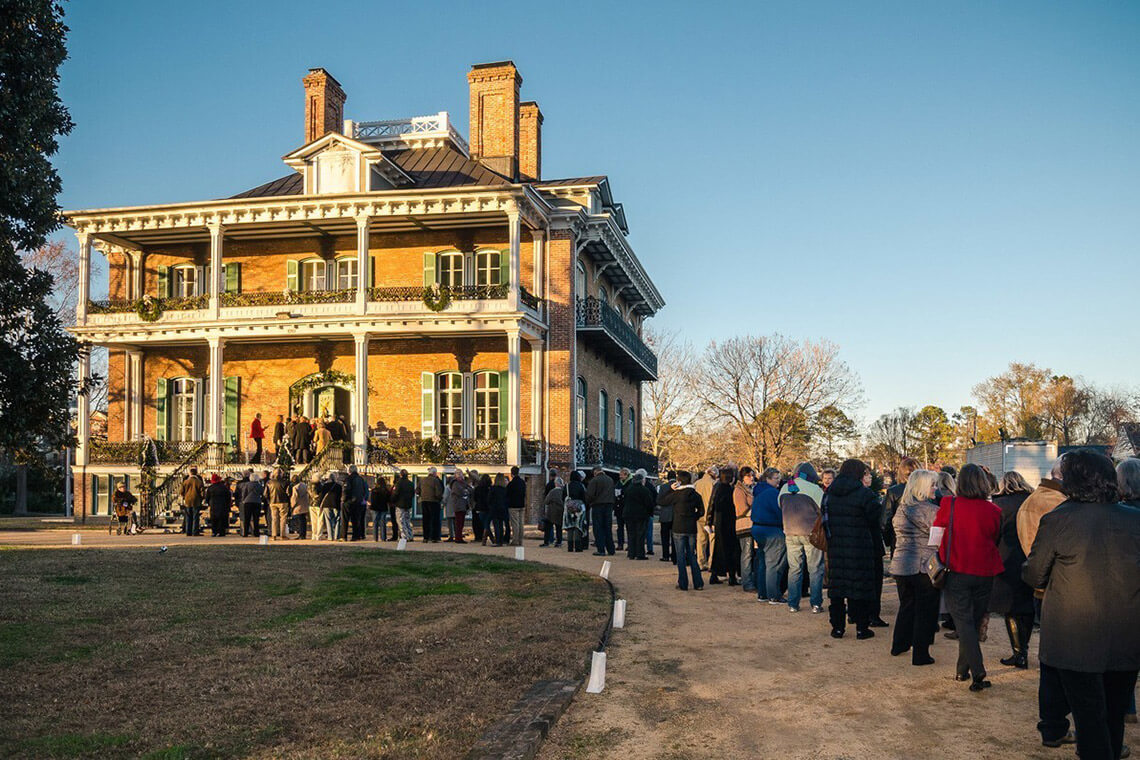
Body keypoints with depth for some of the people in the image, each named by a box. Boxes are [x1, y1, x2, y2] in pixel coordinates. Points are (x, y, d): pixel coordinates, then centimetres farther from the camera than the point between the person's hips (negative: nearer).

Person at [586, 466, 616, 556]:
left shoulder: (594, 480, -11)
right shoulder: (610, 480, 9)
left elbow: (589, 494, -12)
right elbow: (613, 493, 14)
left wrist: (588, 503, 6)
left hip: (597, 506, -6)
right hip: (609, 505, 6)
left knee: (598, 529, 0)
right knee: (608, 528, 12)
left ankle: (601, 550, -3)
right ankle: (610, 550, 13)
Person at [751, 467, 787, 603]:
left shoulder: (757, 491, 13)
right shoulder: (773, 492, -16)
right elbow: (780, 512, -17)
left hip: (757, 529, 9)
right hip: (771, 531, -9)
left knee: (762, 563, 15)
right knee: (773, 564, -3)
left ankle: (762, 594, 19)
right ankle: (774, 596, -1)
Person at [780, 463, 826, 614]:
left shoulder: (784, 489, 6)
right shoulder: (814, 489, -11)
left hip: (790, 533, 4)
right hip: (811, 533, -4)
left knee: (794, 569, 10)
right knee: (815, 569, 5)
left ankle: (792, 604, 11)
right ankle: (816, 604, 5)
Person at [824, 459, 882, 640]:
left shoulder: (829, 494, 7)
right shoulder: (865, 494, -10)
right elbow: (876, 520, -7)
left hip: (835, 548, 5)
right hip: (860, 549, -5)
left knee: (837, 585, 9)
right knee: (860, 585, 3)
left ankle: (837, 627, 14)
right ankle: (861, 627, 8)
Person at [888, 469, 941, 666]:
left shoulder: (900, 508, 9)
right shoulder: (930, 510, -14)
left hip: (900, 564, 7)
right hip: (924, 566, -7)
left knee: (906, 606, 22)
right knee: (926, 610, 4)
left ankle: (899, 645, 30)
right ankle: (920, 654, 6)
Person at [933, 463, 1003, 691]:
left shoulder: (949, 505, -11)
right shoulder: (993, 511, -5)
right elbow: (996, 540, 9)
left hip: (956, 572, -3)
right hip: (984, 574, 3)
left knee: (964, 623, 0)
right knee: (974, 622, 15)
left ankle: (978, 673, -12)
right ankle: (963, 669, 24)